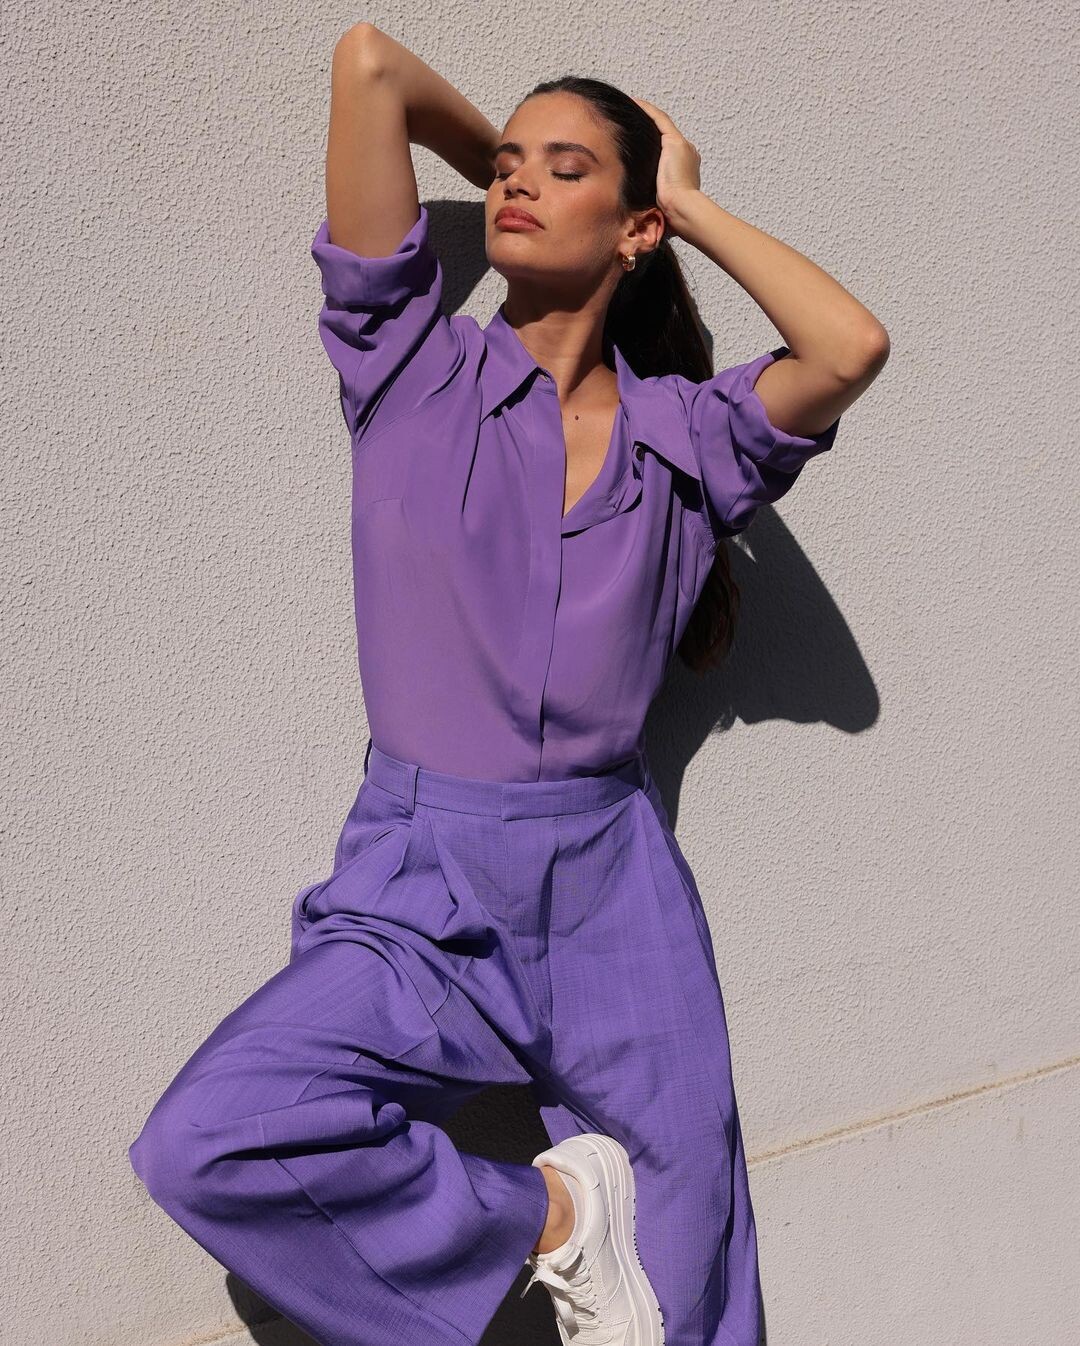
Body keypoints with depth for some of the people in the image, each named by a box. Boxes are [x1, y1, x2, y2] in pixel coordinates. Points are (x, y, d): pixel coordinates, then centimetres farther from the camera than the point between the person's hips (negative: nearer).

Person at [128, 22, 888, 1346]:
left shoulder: (683, 435, 8)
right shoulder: (413, 375, 1)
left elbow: (852, 347, -12)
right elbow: (369, 62, -4)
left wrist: (698, 207, 2)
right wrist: (485, 155, 15)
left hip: (616, 888, 2)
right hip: (424, 894, -1)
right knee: (205, 1146, -23)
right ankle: (551, 1211, -3)